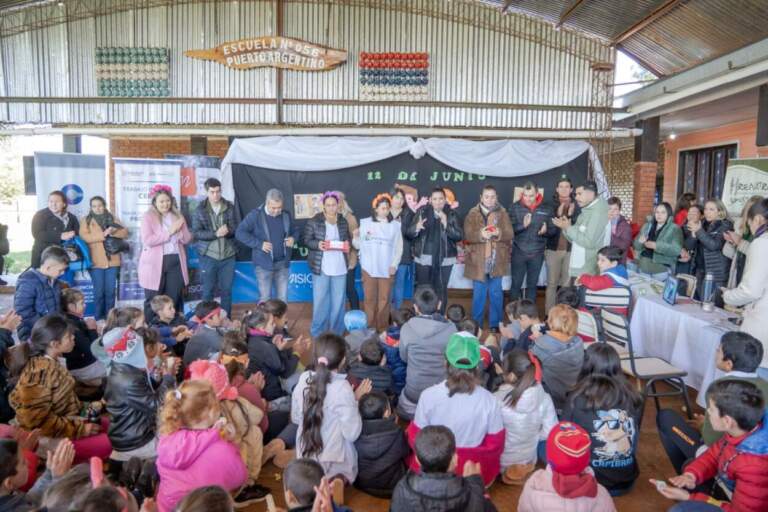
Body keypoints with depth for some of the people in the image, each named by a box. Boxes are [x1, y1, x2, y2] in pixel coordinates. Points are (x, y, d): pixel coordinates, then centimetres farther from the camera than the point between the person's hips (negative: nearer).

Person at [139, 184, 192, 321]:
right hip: (155, 264, -4)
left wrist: (179, 230, -11)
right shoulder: (148, 217, -3)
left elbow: (187, 239, 9)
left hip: (175, 262, 4)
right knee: (153, 301, 3)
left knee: (174, 299, 7)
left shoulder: (178, 216, 11)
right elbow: (147, 240, -16)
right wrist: (169, 232, -15)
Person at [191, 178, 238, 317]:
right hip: (208, 256, -2)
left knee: (227, 290, 9)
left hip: (228, 256, 2)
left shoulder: (230, 207, 3)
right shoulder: (199, 210, -2)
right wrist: (216, 233, -22)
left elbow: (236, 229, 2)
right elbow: (196, 233, -8)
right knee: (208, 291, 6)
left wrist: (227, 231, -21)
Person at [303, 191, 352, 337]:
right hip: (320, 267, -3)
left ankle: (337, 331, 22)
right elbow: (307, 240, -2)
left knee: (338, 300, 9)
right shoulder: (314, 221, -4)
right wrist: (317, 244, -20)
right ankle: (317, 331, 16)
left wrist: (347, 244, -5)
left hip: (340, 267, 3)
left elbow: (348, 238, 18)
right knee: (320, 300, 2)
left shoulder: (343, 221, 8)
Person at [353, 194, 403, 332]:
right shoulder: (365, 223, 2)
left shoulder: (395, 225, 4)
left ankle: (382, 328, 16)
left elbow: (399, 247, 5)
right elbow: (358, 245, 1)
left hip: (387, 268, 1)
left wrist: (394, 264, -4)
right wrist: (355, 236, -18)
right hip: (369, 267, 0)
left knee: (384, 298, 6)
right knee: (369, 298, 4)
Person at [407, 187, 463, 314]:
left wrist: (446, 224, -22)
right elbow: (408, 233, -5)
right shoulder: (422, 212, -1)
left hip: (444, 259, 0)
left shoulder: (451, 214, -1)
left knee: (441, 291, 6)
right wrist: (416, 228, -26)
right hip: (424, 258, 0)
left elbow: (459, 236, -8)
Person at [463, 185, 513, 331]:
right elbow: (467, 235, -8)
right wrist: (480, 234, -27)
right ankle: (476, 324, 18)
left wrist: (499, 233, -23)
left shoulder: (503, 213, 5)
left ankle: (495, 324, 20)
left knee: (496, 294, 9)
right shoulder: (473, 214, 0)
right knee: (478, 294, 6)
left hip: (497, 261, 1)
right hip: (478, 261, -1)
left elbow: (510, 234, -2)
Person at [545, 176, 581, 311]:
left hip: (571, 250, 1)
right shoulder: (550, 205, 1)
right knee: (552, 283, 4)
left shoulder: (577, 206, 2)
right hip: (553, 249, 0)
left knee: (567, 283, 5)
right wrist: (558, 215, -20)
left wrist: (571, 216, -18)